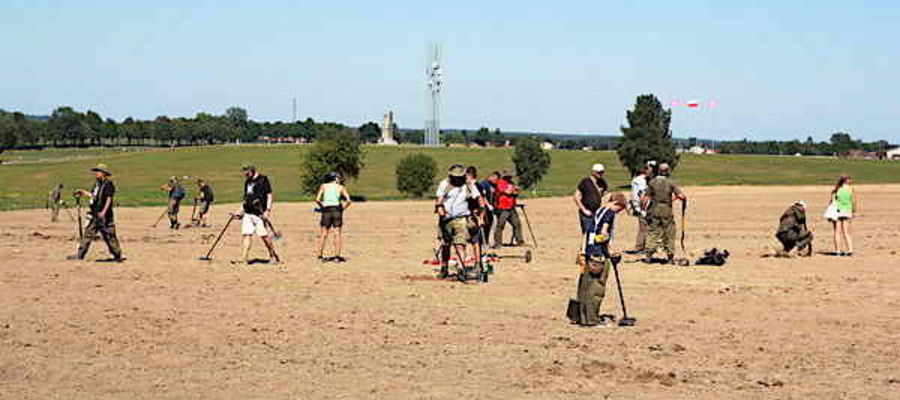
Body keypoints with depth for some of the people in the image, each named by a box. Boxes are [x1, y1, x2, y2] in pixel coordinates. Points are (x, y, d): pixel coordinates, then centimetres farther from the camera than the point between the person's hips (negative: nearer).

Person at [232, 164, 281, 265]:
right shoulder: (247, 182, 17)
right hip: (247, 213, 6)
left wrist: (268, 210, -16)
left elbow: (270, 196, -7)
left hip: (259, 213, -6)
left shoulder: (263, 180, -4)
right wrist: (241, 210, 17)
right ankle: (243, 259, -3)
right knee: (246, 235, -1)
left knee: (264, 236, -4)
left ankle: (274, 255, 14)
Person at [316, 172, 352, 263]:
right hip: (337, 209, -1)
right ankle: (337, 256, -3)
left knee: (323, 235, 6)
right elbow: (349, 201, -2)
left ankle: (320, 256, 3)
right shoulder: (341, 187, 9)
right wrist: (342, 209, 9)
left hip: (326, 210, 1)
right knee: (337, 234, 2)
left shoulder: (324, 186, 10)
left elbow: (317, 200, 0)